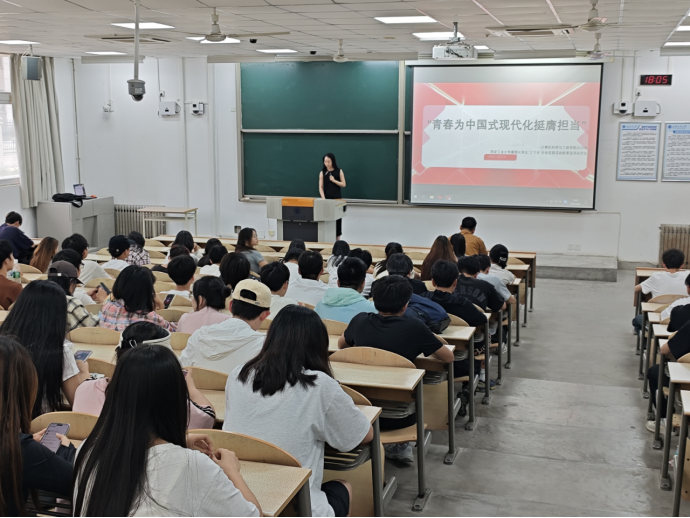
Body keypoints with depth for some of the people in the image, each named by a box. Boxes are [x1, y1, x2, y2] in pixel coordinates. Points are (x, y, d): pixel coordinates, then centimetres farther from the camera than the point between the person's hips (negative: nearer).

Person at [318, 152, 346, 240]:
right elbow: (320, 187, -4)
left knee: (337, 218, 3)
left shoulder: (339, 171, -1)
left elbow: (344, 184, -2)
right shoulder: (322, 173, 0)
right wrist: (323, 198, -18)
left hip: (337, 199, 0)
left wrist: (334, 180, -16)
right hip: (327, 199, 0)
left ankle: (337, 237, 11)